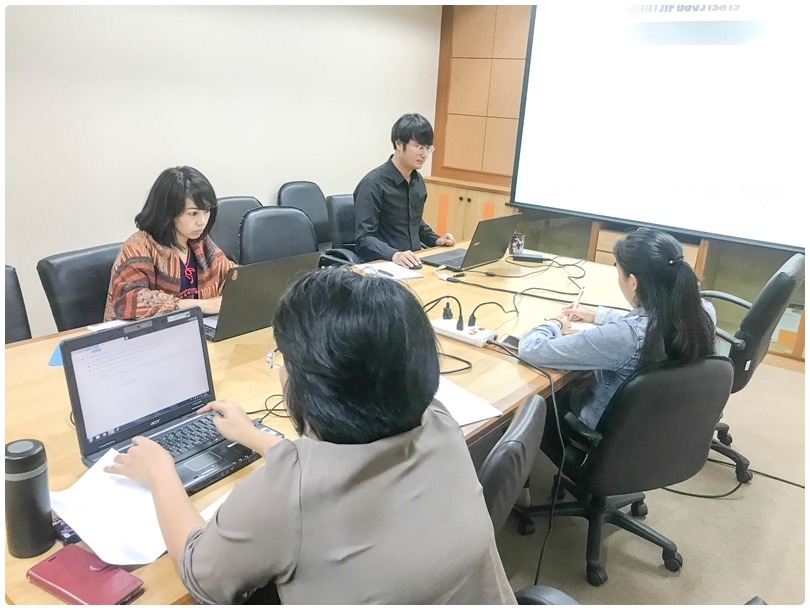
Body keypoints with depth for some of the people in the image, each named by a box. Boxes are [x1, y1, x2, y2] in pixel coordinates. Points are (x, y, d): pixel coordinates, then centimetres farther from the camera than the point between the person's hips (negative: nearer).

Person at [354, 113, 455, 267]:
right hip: (383, 264, -6)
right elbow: (364, 239, -19)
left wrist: (435, 240, 10)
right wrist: (394, 255, -34)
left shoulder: (417, 180, 11)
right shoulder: (373, 184, -13)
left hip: (414, 262, 6)